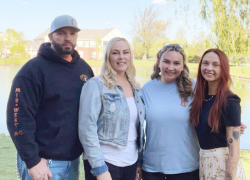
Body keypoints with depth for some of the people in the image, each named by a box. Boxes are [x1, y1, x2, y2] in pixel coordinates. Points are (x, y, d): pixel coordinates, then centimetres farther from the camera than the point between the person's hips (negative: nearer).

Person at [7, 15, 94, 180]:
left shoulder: (84, 68, 8)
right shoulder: (34, 69, -11)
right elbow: (19, 118, -16)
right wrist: (32, 161, -18)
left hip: (74, 160, 6)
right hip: (44, 162, -6)